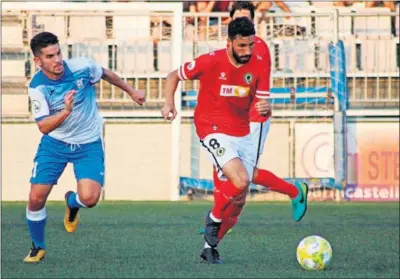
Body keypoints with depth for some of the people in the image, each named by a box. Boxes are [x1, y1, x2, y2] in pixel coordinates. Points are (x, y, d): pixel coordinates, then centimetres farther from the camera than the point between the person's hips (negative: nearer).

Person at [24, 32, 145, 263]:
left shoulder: (82, 67, -16)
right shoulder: (37, 87, -17)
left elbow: (107, 74, 7)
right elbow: (44, 127, -22)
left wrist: (131, 91, 19)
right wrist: (65, 111, -40)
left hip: (89, 145, 0)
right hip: (54, 144, 0)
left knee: (90, 198, -19)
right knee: (36, 198, -7)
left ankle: (72, 203, 21)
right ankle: (38, 248, 20)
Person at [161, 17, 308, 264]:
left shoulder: (259, 64, -4)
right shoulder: (211, 61, -15)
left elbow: (263, 104, -1)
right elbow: (174, 76, -1)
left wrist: (265, 108, -25)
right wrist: (169, 103, -17)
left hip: (242, 133, 5)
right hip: (214, 131, -5)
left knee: (238, 199, 4)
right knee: (240, 181, -25)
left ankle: (210, 246, 21)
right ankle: (214, 219, 3)